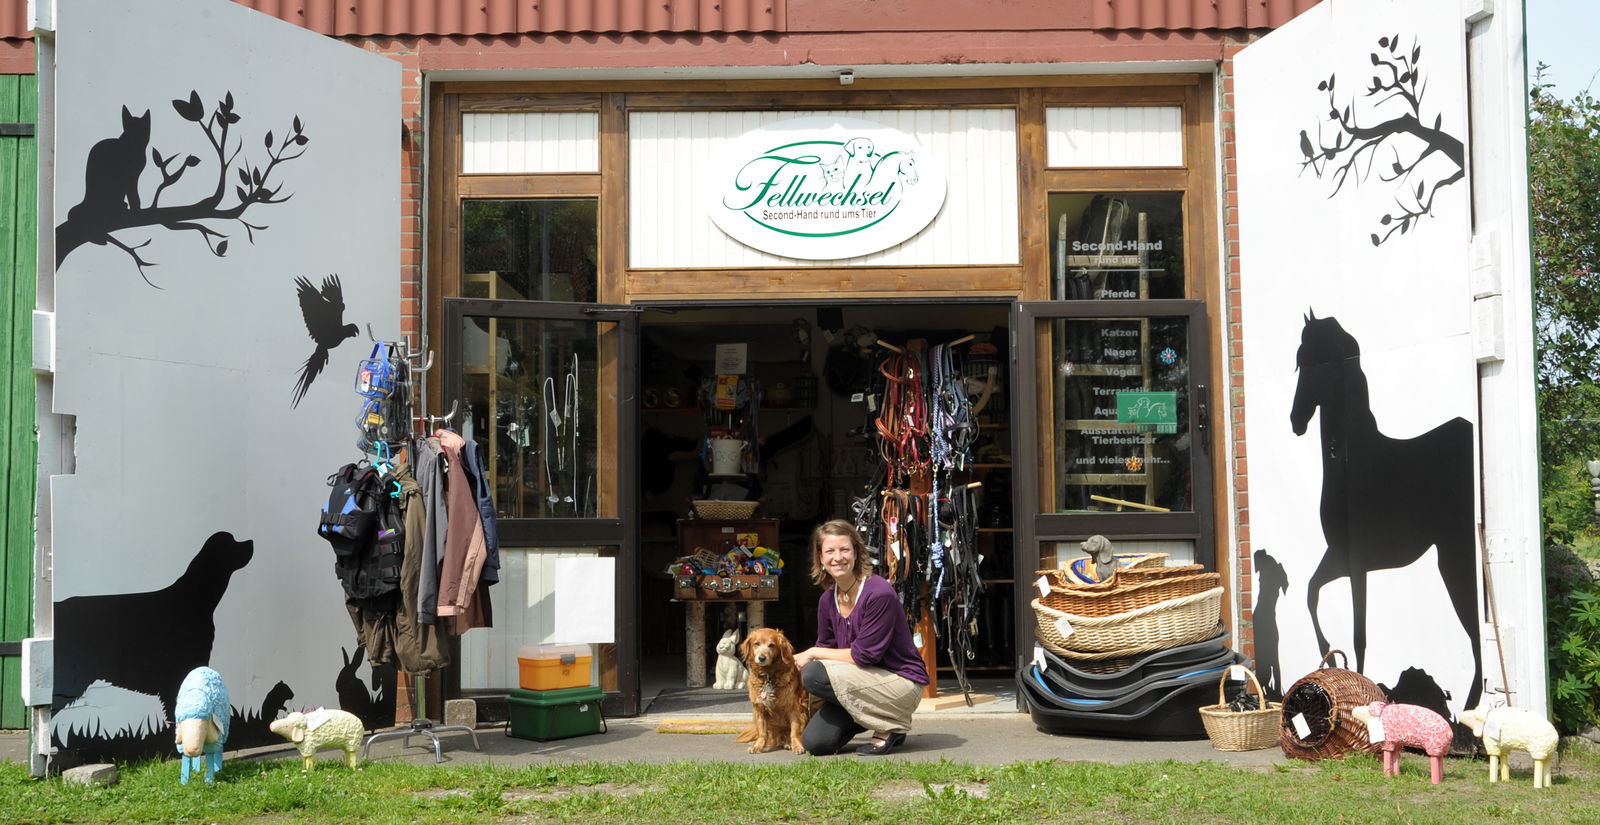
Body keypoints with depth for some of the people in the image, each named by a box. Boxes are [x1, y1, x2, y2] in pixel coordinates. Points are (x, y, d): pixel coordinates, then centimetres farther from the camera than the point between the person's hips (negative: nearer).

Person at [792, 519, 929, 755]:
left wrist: (813, 654, -13)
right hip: (865, 681, 7)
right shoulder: (828, 600, 3)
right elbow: (826, 647, 11)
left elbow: (864, 655, -21)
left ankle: (890, 728, -10)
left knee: (815, 674, -25)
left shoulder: (879, 593, -20)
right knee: (814, 742, -8)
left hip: (902, 684, -7)